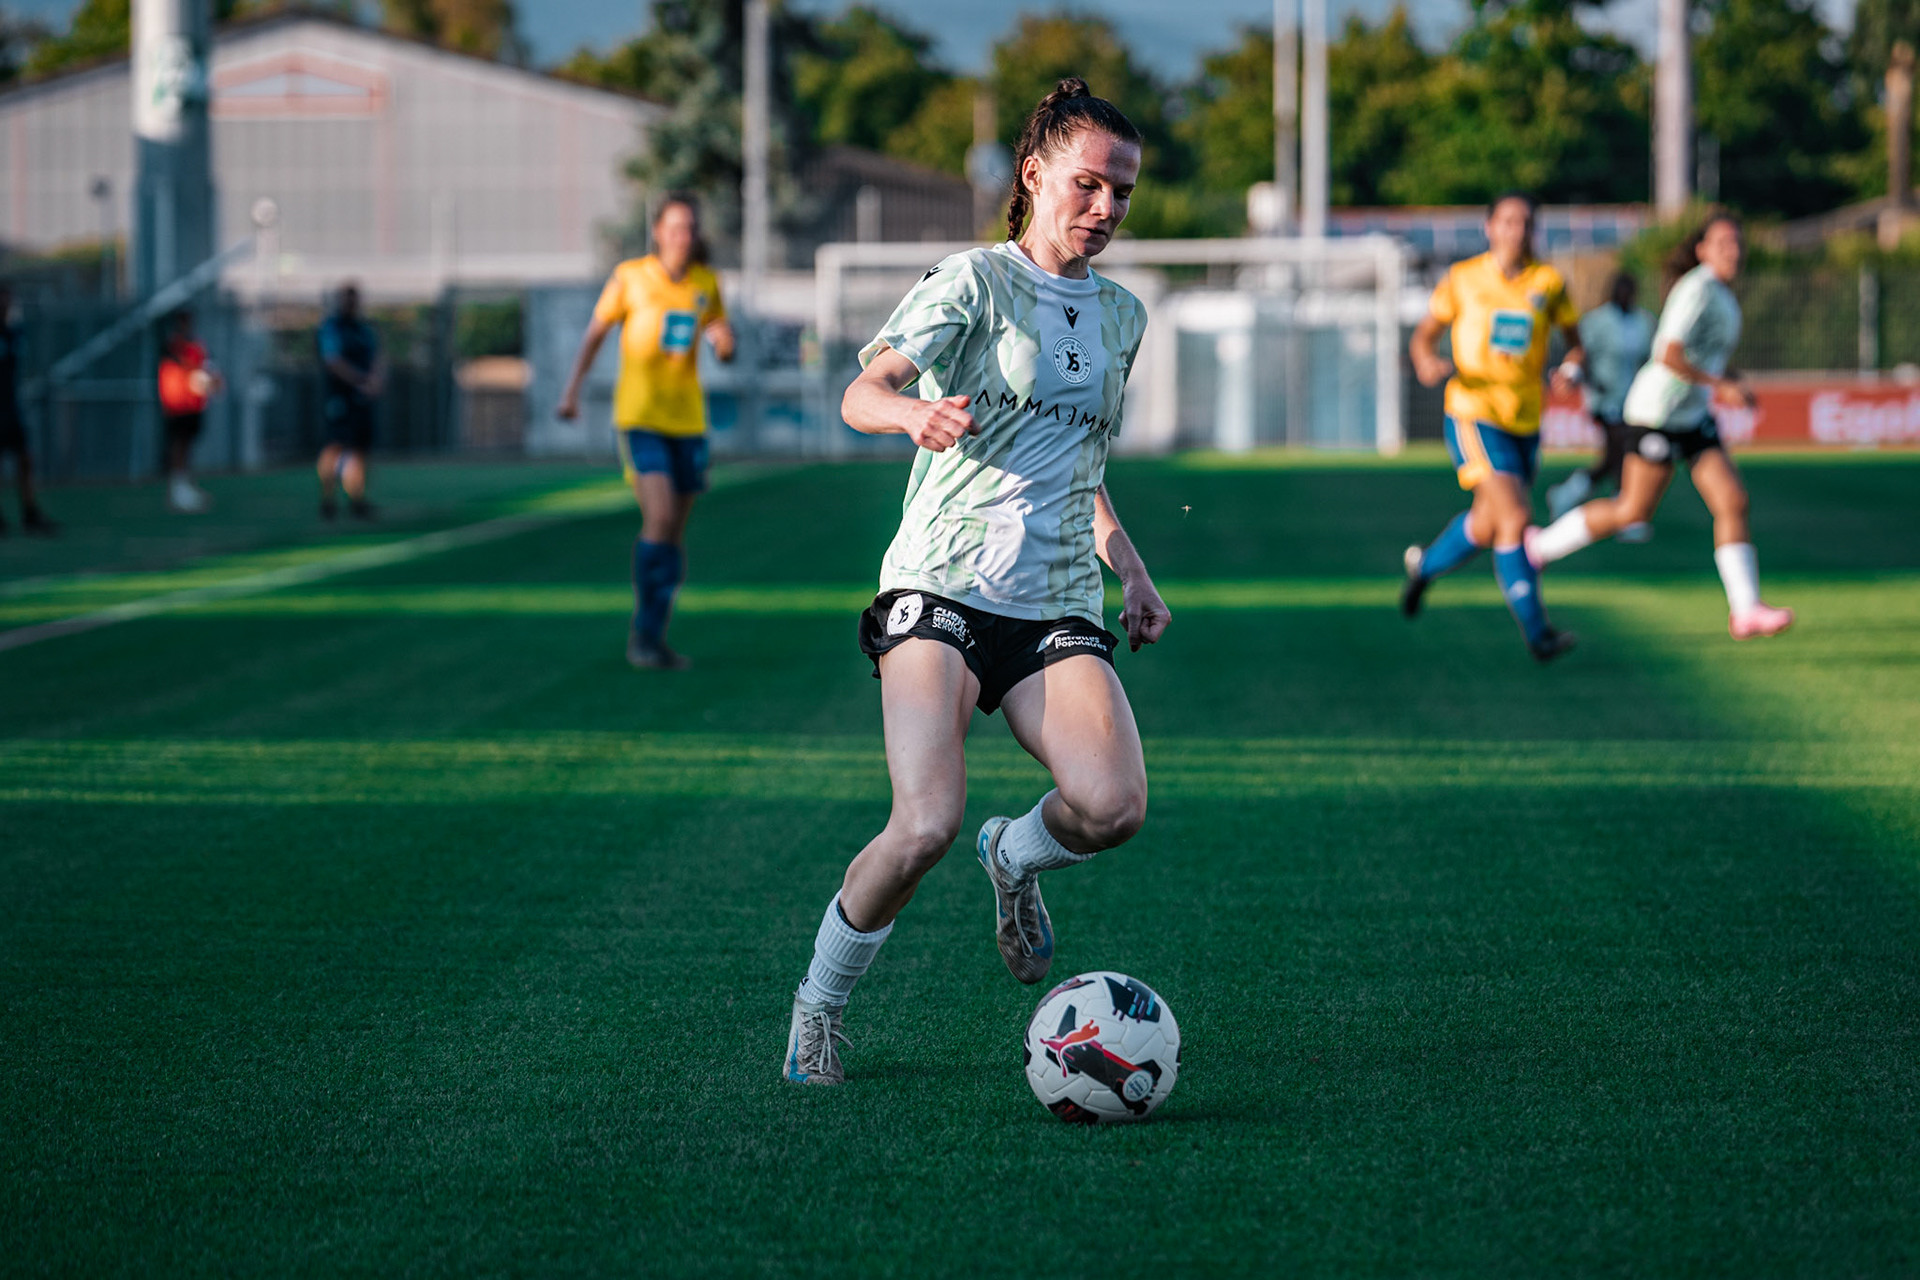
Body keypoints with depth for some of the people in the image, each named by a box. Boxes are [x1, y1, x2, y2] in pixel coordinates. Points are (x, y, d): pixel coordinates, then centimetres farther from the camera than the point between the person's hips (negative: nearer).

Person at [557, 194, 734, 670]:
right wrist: (572, 389, -6)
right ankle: (643, 629, -7)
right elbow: (595, 333, 3)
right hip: (638, 415, -4)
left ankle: (652, 637, 17)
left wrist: (724, 341, -12)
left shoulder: (706, 282, 5)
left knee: (676, 529, 6)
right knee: (660, 518, -19)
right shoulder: (630, 276, -5)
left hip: (687, 418, 4)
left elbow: (724, 352, 11)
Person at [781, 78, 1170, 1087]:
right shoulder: (974, 281, -1)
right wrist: (917, 413, -38)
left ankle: (1016, 856, 14)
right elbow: (862, 393, -16)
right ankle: (820, 1008, 4)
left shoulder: (1121, 317, 17)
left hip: (1058, 614, 5)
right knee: (925, 828, -22)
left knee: (1113, 807, -22)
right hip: (941, 589, -5)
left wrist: (1130, 570, 18)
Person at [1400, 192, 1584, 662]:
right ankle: (1537, 633, -15)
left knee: (1486, 528, 16)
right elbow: (1423, 335, 6)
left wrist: (1571, 369, -12)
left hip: (1526, 423, 4)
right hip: (1473, 414, -4)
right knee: (1516, 518, -18)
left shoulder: (1548, 282, 3)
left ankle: (1425, 564, 46)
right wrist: (1427, 364, -16)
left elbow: (1574, 341, 11)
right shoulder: (1462, 279, -1)